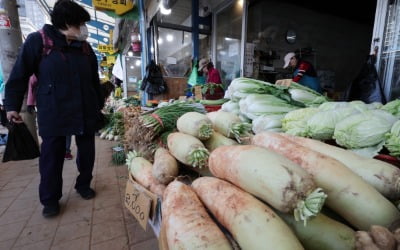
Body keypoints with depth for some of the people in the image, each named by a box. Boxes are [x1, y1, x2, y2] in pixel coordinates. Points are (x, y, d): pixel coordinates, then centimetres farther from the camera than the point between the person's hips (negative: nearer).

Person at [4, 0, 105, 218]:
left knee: (87, 151, 11)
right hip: (53, 114, -3)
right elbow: (20, 74, 0)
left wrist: (100, 104, 17)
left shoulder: (85, 48, 9)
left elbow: (94, 79, 15)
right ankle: (50, 200, 23)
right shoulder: (38, 40, -3)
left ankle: (83, 185, 33)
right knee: (51, 156, 5)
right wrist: (12, 105, -1)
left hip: (85, 112, 4)